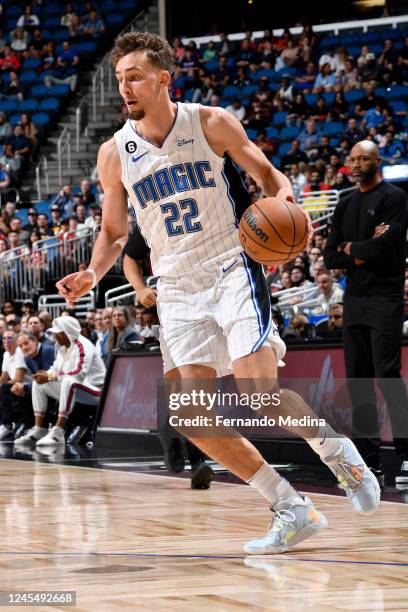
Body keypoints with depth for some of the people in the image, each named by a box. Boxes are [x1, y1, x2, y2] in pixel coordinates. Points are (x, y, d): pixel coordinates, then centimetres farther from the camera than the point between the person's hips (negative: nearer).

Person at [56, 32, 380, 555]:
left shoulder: (211, 124, -4)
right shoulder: (114, 154, 4)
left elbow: (266, 173, 6)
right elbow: (113, 232, 15)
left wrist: (283, 197, -18)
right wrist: (93, 274, -5)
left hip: (231, 269, -4)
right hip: (177, 288, 4)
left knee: (259, 393, -19)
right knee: (189, 414, -9)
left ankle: (336, 450, 12)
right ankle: (291, 511, 3)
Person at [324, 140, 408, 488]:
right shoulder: (346, 205, 17)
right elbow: (331, 258, 12)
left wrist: (350, 248, -2)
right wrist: (364, 252, -5)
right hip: (354, 299, 7)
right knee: (358, 382, 5)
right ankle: (371, 463, 9)